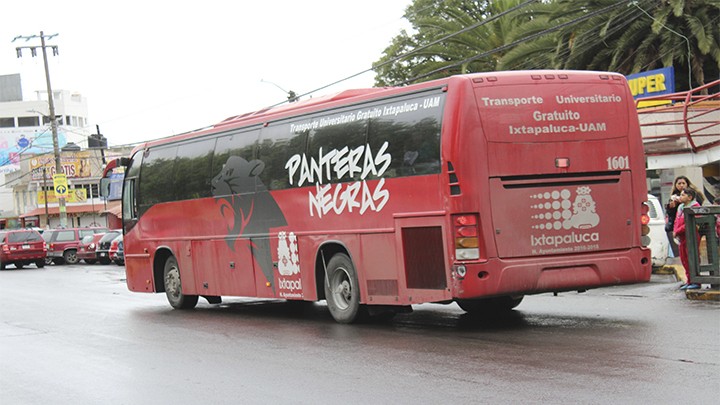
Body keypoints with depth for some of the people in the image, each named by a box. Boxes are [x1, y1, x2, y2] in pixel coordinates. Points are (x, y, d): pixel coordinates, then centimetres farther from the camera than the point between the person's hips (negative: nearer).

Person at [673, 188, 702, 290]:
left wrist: (677, 231, -17)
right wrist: (675, 231, 2)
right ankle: (689, 281, 19)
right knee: (684, 260, 11)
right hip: (681, 238, 9)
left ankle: (696, 282, -1)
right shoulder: (680, 207, 17)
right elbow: (676, 221, 22)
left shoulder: (695, 207, -11)